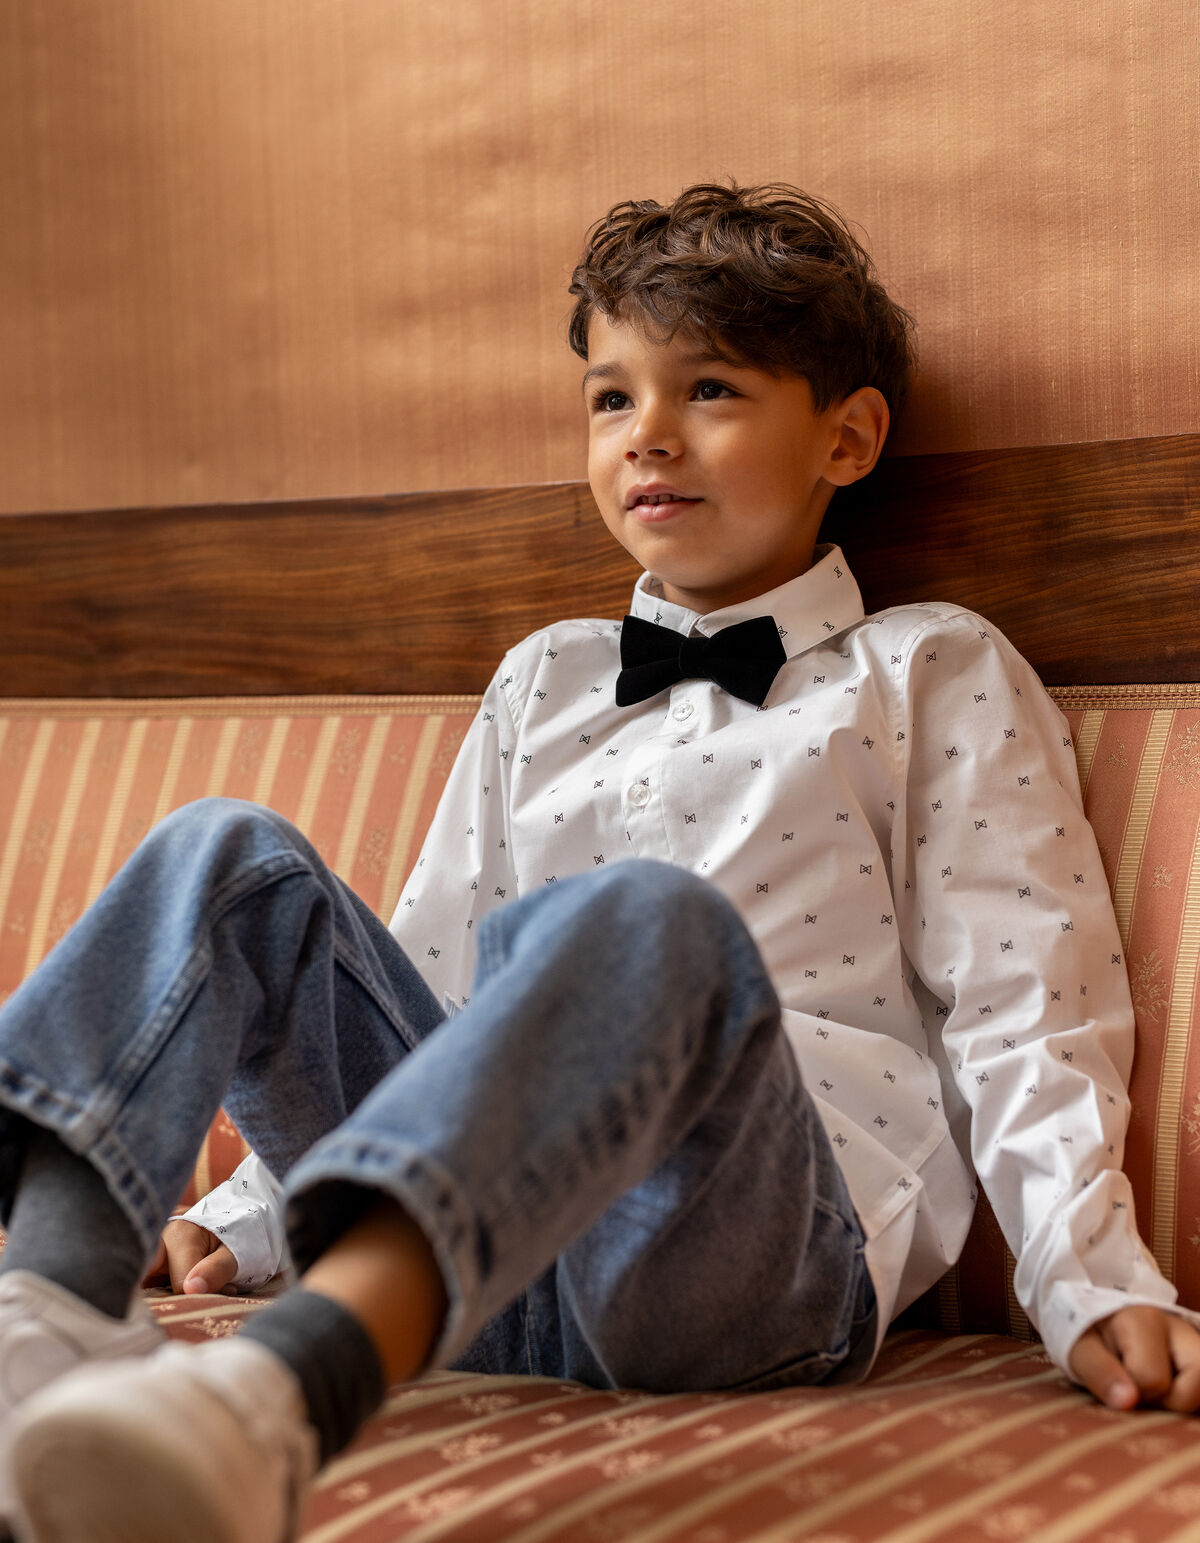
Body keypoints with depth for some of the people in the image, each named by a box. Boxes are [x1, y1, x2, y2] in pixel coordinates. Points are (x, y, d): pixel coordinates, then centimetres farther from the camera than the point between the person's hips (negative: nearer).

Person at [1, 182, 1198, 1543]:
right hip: (458, 1259, 5)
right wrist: (251, 1209, 25)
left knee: (644, 922, -37)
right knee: (229, 854, -13)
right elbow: (430, 973, 30)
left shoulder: (936, 677, 15)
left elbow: (1023, 1010, 5)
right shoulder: (543, 682, 29)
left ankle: (295, 1382, -60)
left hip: (748, 1237, -4)